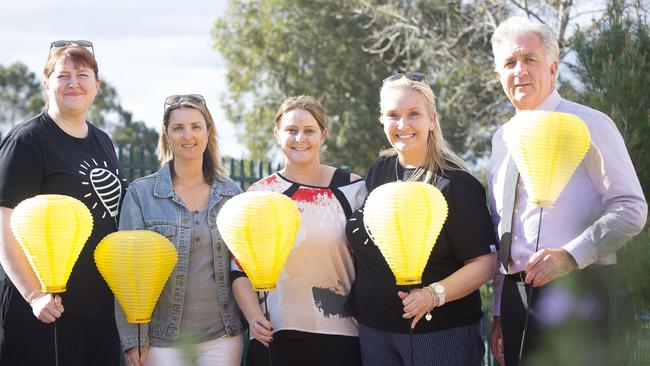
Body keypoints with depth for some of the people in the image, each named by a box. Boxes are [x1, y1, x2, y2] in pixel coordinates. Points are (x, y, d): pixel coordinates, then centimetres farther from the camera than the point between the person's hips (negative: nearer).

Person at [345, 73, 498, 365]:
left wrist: (434, 295, -27)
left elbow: (485, 261, -15)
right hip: (374, 329, 5)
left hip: (440, 334, -5)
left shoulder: (456, 183, -11)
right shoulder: (379, 171, 7)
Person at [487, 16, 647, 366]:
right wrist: (498, 314, 16)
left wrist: (570, 255, -21)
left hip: (574, 294, -6)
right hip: (515, 295, 6)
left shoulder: (589, 125, -4)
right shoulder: (501, 140, 15)